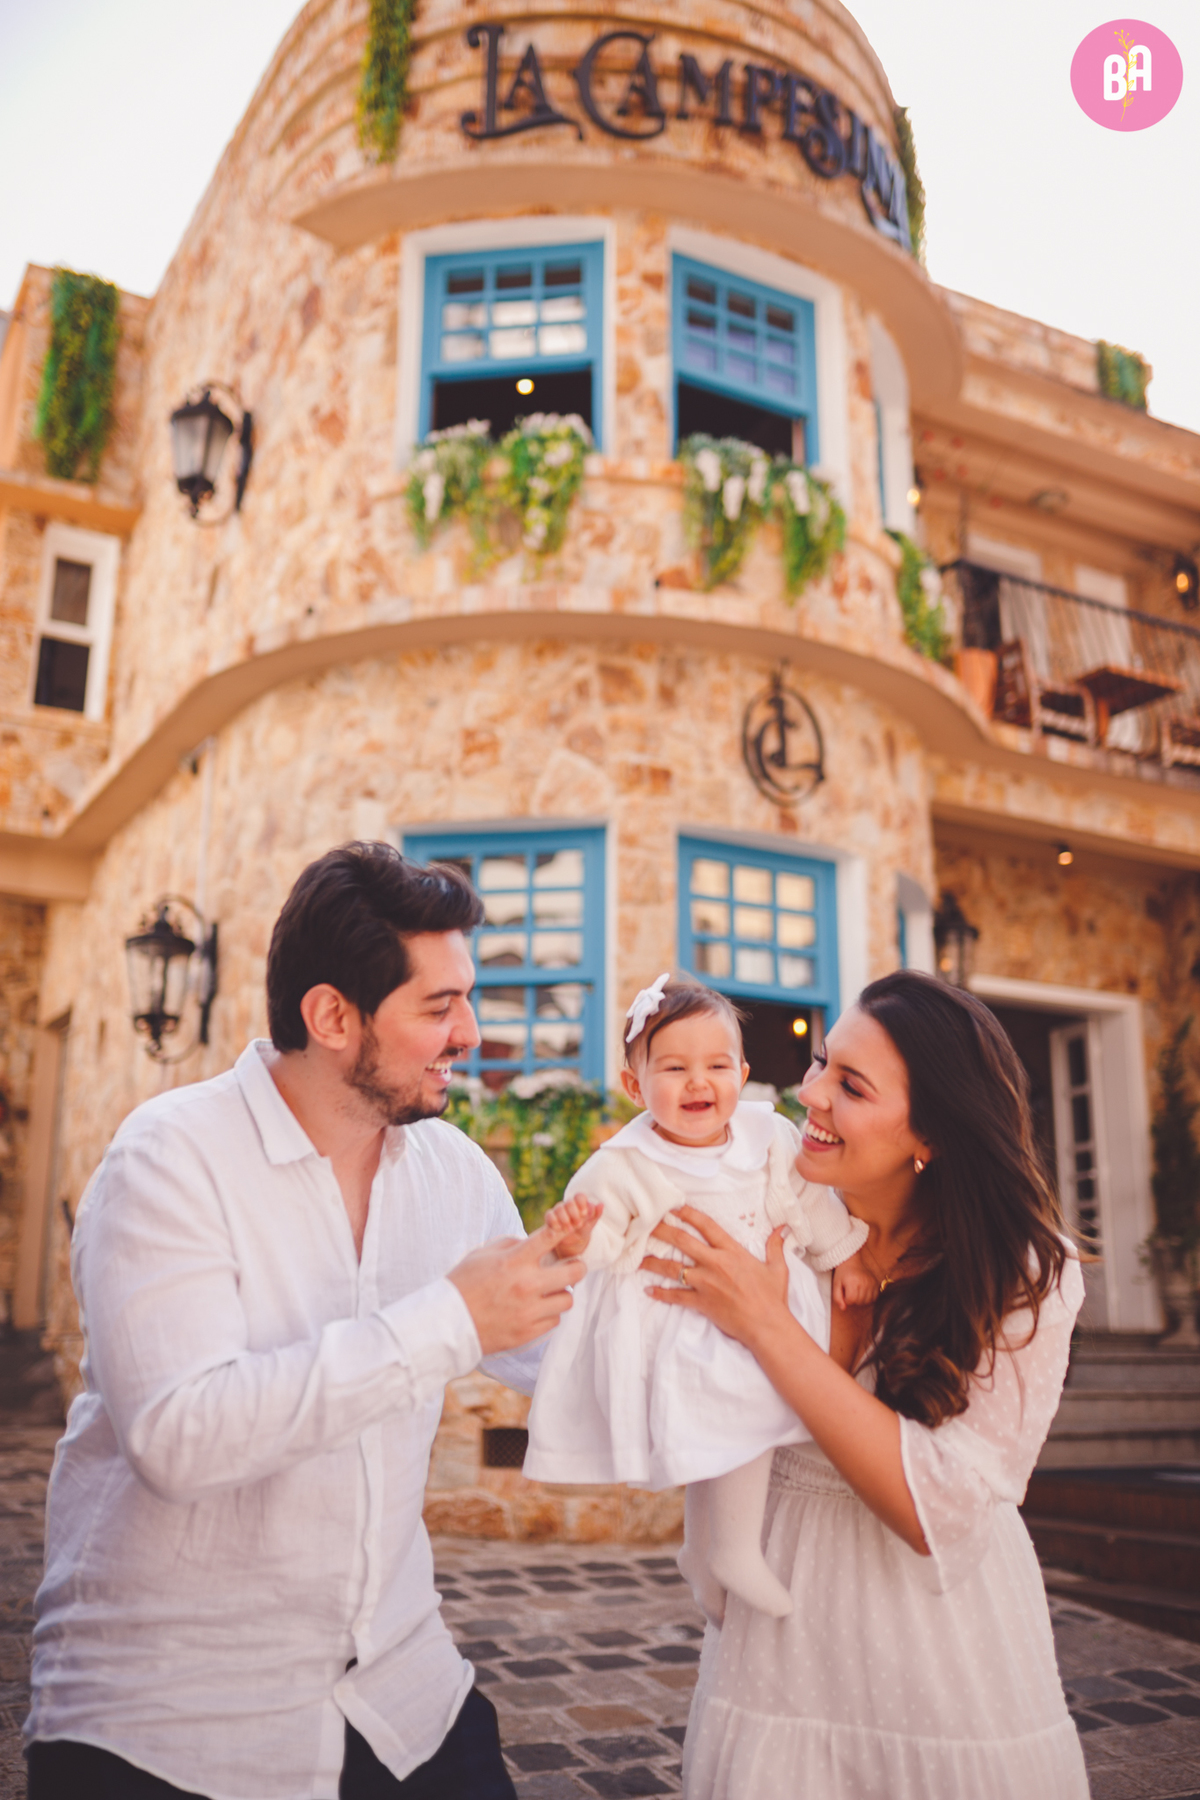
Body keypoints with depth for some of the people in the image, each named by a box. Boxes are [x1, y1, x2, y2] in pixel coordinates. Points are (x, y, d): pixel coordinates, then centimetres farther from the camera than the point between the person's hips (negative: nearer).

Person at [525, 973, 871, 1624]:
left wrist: (845, 1257, 12)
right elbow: (600, 1243, -16)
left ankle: (703, 1549, 38)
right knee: (742, 1398, -25)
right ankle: (736, 1549, -5)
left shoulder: (768, 1135, -2)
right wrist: (574, 1239, -37)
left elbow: (809, 1203, 11)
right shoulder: (622, 1166, -15)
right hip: (669, 1329, -5)